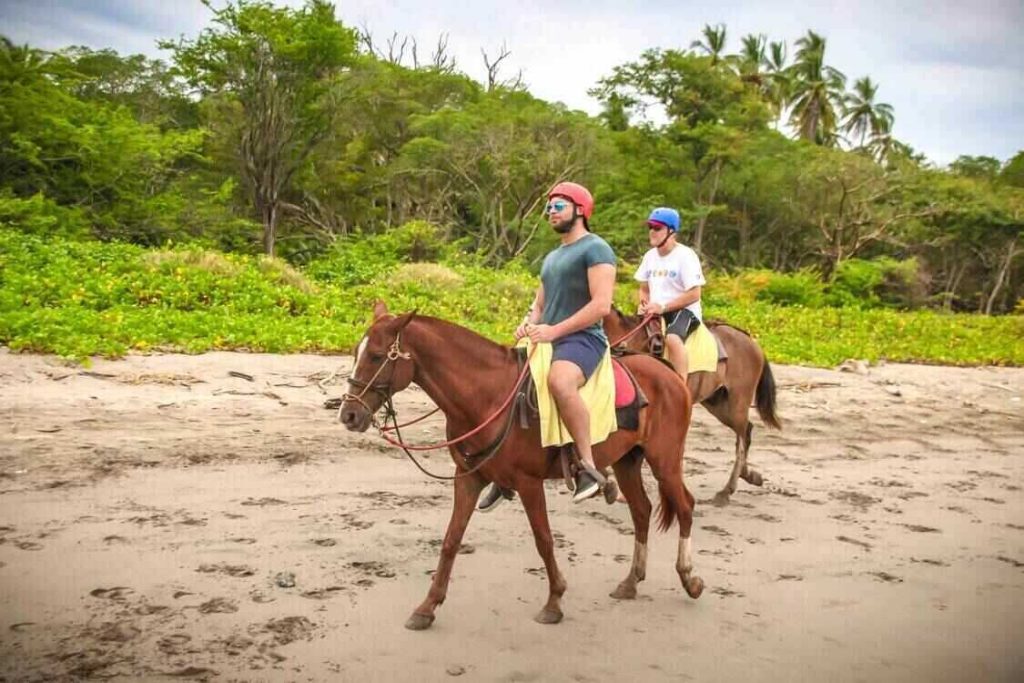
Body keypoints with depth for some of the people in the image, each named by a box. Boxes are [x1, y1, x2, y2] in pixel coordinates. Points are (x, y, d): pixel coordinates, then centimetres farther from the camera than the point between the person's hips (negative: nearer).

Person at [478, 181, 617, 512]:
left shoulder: (595, 249, -4)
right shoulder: (551, 257, 24)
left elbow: (601, 305, -16)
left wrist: (554, 330, -20)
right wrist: (528, 323, 2)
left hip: (582, 339, -9)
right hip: (548, 340, 9)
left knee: (559, 381, -40)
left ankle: (589, 467, -28)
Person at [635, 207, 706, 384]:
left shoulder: (685, 255, -10)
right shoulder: (650, 256, 10)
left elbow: (694, 294, -15)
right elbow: (644, 288, 20)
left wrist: (663, 307, -20)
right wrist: (645, 304, -4)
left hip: (683, 310, -7)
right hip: (655, 312, 7)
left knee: (672, 338, -37)